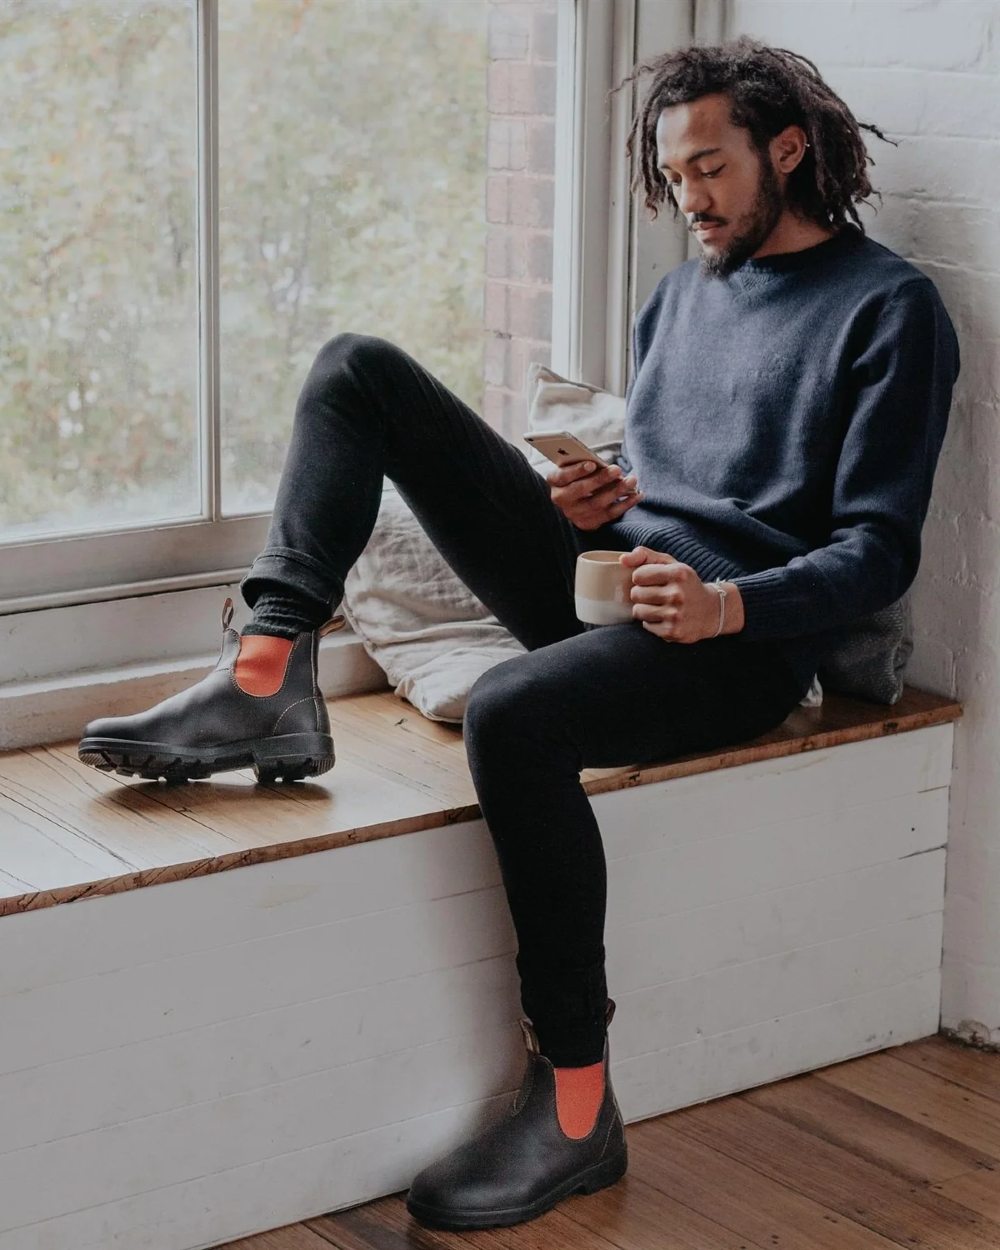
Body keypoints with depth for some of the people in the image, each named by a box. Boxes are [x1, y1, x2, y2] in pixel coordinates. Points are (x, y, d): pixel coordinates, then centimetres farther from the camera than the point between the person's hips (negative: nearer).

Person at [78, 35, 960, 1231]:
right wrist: (597, 504, 4)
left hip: (738, 635, -8)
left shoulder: (889, 308, -1)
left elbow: (879, 550, -7)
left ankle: (574, 1110, -29)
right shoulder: (679, 295, 22)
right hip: (607, 574, 8)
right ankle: (267, 683, -18)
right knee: (356, 368, -1)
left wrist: (728, 605, -24)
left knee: (512, 711, -40)